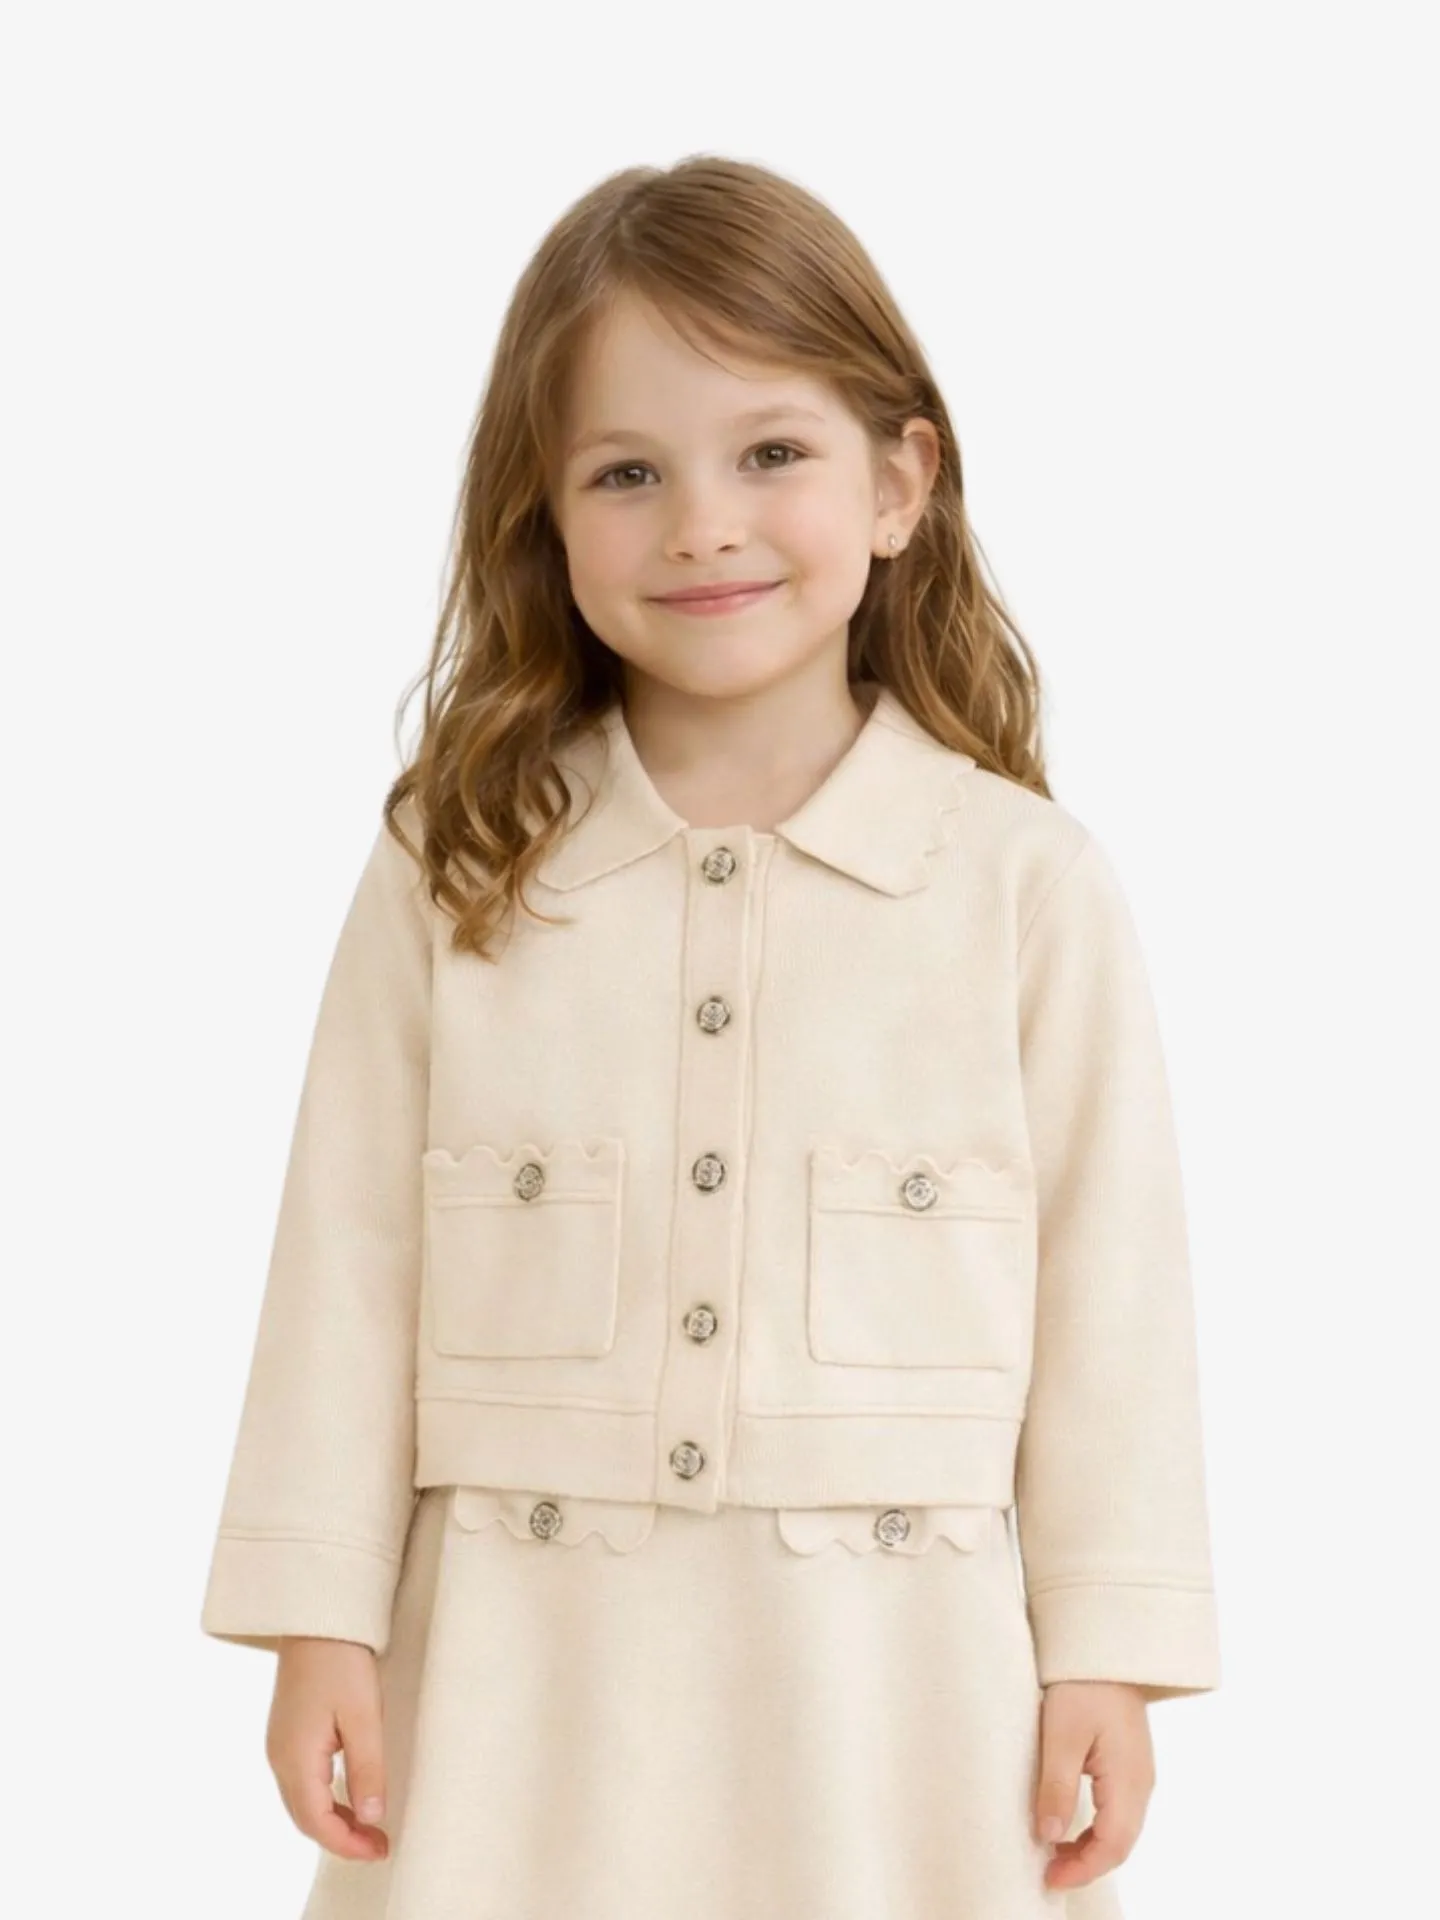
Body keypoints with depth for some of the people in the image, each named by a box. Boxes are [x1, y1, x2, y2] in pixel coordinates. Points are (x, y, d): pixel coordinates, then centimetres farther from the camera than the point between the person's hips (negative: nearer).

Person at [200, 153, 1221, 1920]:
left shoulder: (1028, 884, -4)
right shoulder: (452, 872, -1)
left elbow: (1108, 1284, -1)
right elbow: (352, 1259, 1)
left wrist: (1104, 1656, -1)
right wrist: (321, 1622, -1)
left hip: (891, 1678, 0)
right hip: (528, 1665, 1)